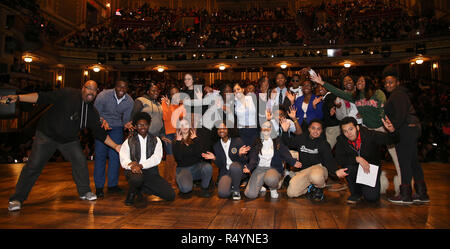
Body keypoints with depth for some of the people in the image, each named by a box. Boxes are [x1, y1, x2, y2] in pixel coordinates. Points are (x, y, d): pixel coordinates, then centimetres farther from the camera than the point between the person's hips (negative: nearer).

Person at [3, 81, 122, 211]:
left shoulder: (92, 111, 0)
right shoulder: (68, 94, -13)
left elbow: (100, 132, 2)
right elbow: (44, 97, -16)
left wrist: (115, 146, -5)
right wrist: (19, 97, -27)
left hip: (69, 140, 4)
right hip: (47, 134, -4)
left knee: (80, 161, -4)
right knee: (34, 165, -4)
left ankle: (85, 192, 15)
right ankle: (17, 199, 10)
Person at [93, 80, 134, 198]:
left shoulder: (129, 101, -8)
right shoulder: (103, 95, -17)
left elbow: (126, 118, 0)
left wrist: (127, 124, -23)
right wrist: (103, 120, -32)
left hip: (117, 128, 2)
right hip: (101, 126, -2)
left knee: (115, 155, -4)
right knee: (100, 155, -7)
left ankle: (113, 184, 8)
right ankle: (99, 187, 3)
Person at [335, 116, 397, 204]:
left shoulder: (370, 135, -20)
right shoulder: (341, 139, -15)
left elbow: (390, 139, -18)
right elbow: (338, 159, -23)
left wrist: (392, 131, -42)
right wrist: (358, 159, -35)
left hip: (371, 169, -2)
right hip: (355, 169, 2)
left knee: (372, 197, -20)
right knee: (347, 166, -33)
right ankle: (356, 193, -6)